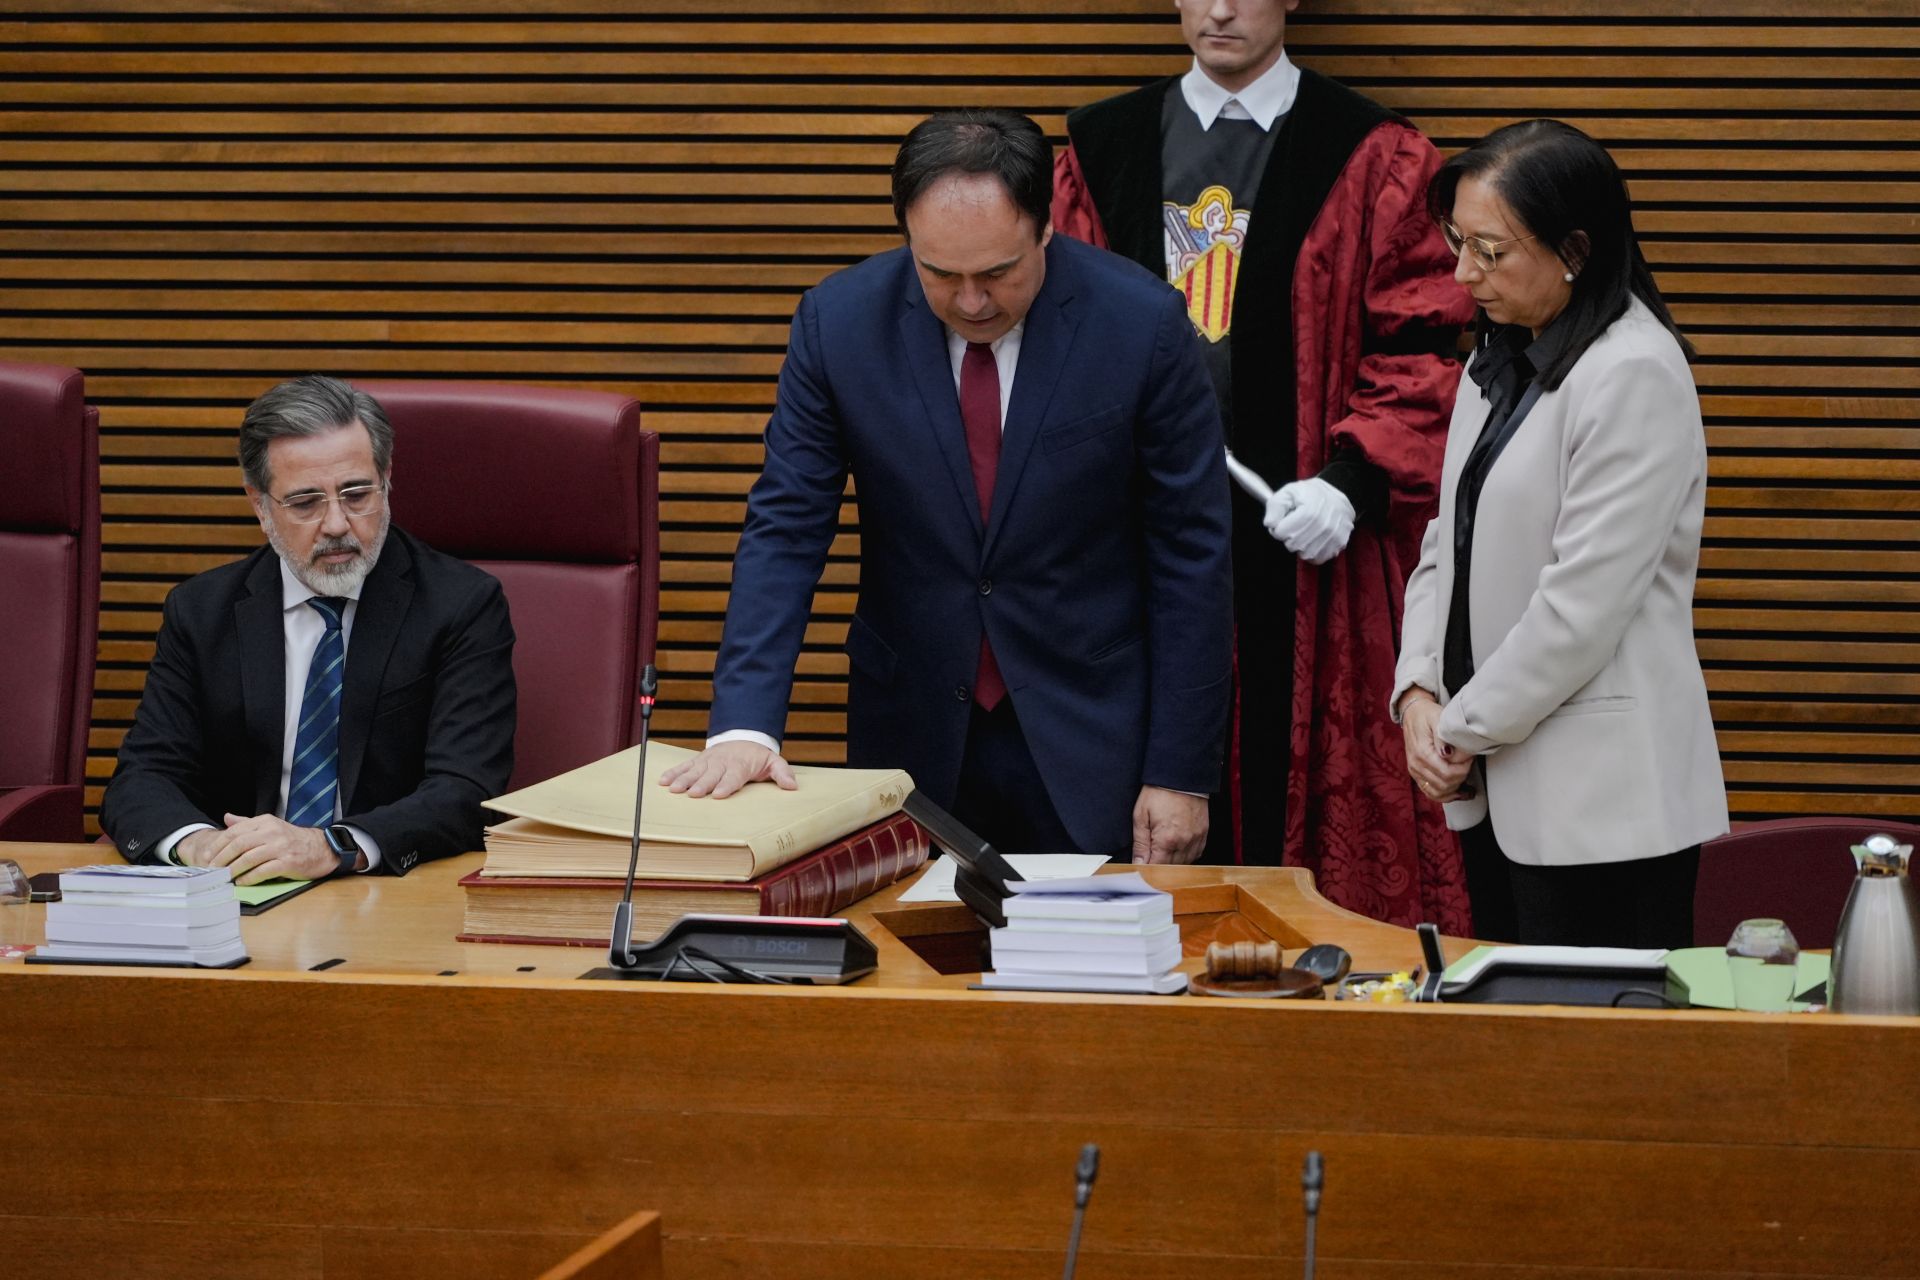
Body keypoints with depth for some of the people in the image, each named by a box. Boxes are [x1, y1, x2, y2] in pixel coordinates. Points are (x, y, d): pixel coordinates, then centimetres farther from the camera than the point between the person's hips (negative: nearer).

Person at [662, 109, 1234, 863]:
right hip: (913, 737, 1)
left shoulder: (1142, 325, -11)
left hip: (1088, 744, -1)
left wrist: (1181, 773, -8)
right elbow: (784, 531, -6)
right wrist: (744, 726, -20)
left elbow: (1191, 555, -6)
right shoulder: (839, 321, -8)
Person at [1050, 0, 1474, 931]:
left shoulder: (1372, 158, 3)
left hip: (1299, 535, -2)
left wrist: (1350, 482, -15)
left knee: (1306, 777, -3)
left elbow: (1420, 354, -2)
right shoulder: (1102, 148, 12)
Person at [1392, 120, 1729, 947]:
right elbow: (1452, 542, 17)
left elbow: (1582, 607, -18)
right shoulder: (1501, 358, 14)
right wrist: (1418, 692, 1)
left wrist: (1464, 727, -9)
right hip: (1502, 789, 9)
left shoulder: (1634, 376, -15)